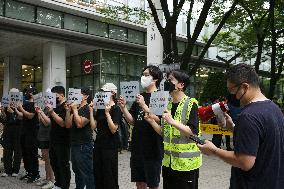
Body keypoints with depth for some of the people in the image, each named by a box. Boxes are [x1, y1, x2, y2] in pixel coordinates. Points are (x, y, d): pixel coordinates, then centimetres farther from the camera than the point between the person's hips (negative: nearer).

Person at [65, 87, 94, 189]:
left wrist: (75, 109, -15)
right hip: (74, 144, 8)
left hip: (84, 146, -8)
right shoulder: (75, 109, 12)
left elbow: (79, 124, -21)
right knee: (77, 171, 18)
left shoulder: (88, 109, -11)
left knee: (86, 173, -2)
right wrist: (68, 111, -4)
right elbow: (68, 125, 6)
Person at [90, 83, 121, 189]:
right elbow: (93, 126, 4)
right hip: (98, 144, 6)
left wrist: (107, 113, -23)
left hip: (110, 146, -6)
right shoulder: (100, 108, 9)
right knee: (98, 173, 11)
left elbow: (113, 129, -18)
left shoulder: (116, 109, -9)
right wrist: (91, 111, -2)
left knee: (109, 174, 3)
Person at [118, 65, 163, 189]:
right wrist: (123, 108, -5)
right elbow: (133, 121, 9)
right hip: (137, 147, 6)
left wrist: (144, 106, -25)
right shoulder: (139, 97, 10)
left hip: (153, 148, -6)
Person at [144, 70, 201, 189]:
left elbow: (193, 133, -19)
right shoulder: (167, 105, 9)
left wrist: (172, 122, -28)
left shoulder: (191, 104, -11)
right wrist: (152, 121, -2)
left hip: (186, 162, -6)